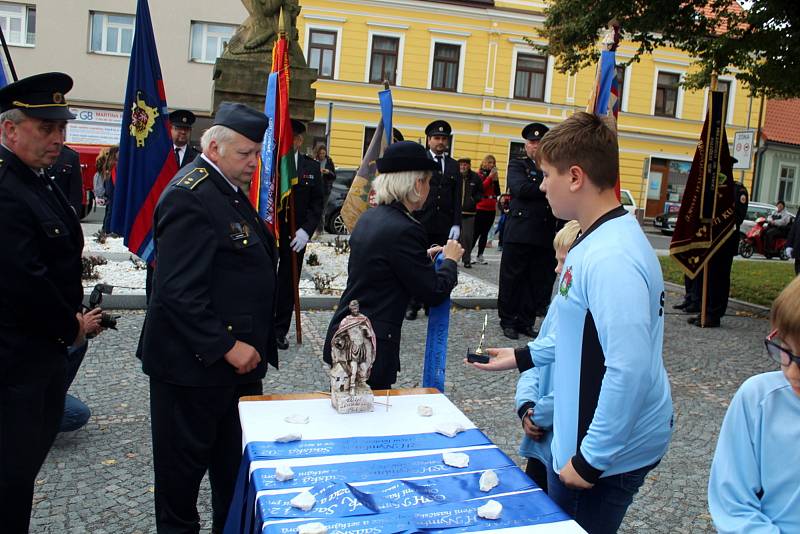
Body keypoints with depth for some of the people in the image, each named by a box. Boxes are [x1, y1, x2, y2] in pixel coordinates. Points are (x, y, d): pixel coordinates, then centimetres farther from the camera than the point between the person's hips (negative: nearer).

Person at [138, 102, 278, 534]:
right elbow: (179, 291, -26)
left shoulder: (228, 189, 12)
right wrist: (227, 346, -22)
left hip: (236, 355, 10)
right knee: (185, 459, 11)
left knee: (234, 457, 20)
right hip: (195, 363, -9)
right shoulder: (190, 195, -20)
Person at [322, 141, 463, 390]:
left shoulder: (370, 217, 6)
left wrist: (423, 257, 19)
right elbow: (433, 293, -12)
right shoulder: (404, 229, -19)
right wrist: (451, 260, 5)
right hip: (370, 348, -9)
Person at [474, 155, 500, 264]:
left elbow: (497, 192, 9)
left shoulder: (494, 175, 14)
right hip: (480, 208, -6)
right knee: (477, 232, -7)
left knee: (485, 233, 7)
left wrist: (495, 180, -4)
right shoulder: (480, 174, -4)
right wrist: (489, 177, -17)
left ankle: (480, 256, 12)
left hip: (491, 209, 6)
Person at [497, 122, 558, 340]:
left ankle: (526, 322, 17)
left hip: (544, 236, 4)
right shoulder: (517, 165, 4)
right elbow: (521, 188, -15)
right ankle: (508, 321, 15)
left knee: (537, 282, 7)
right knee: (512, 280, 3)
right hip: (519, 233, -4)